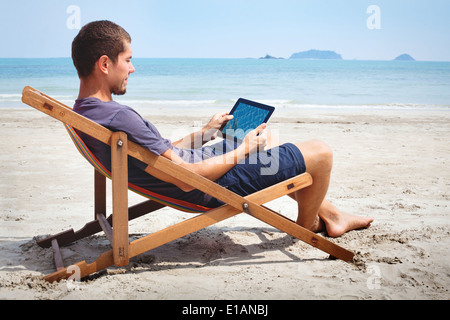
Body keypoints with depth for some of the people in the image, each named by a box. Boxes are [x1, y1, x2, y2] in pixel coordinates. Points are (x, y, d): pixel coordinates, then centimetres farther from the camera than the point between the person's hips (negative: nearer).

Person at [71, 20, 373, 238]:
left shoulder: (85, 113, 2)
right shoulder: (119, 118, -32)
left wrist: (203, 134, 16)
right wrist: (243, 150, -16)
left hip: (200, 160, 11)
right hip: (215, 187, -10)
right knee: (320, 152, -2)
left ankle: (331, 215, 38)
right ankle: (307, 225, 27)